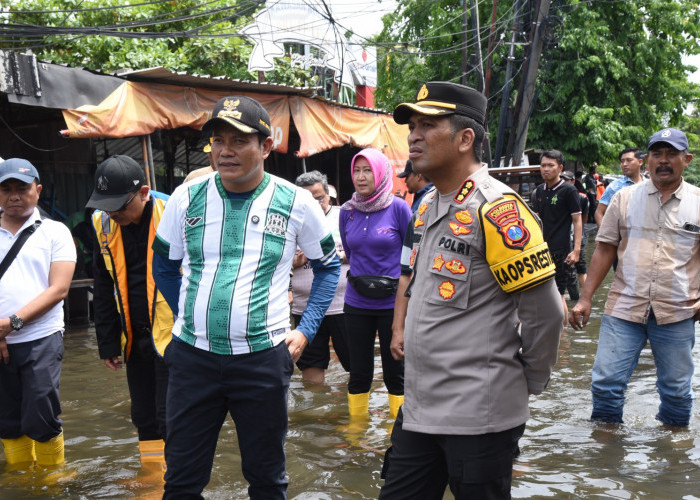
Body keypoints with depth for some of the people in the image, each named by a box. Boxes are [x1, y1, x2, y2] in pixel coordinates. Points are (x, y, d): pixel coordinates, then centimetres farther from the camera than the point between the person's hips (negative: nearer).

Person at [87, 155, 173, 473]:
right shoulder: (103, 223, 3)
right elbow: (103, 289, 11)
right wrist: (107, 342, 10)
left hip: (173, 336, -6)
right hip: (135, 337, 6)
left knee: (170, 415, -2)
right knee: (143, 415, 15)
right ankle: (152, 476, 30)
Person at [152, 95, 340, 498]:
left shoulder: (296, 203, -4)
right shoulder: (187, 198, 0)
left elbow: (328, 266, 10)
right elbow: (164, 265, 17)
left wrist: (306, 330, 2)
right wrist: (189, 317, 12)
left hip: (264, 357, -1)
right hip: (193, 355, 2)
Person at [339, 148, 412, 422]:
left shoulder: (398, 208, -8)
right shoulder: (347, 211, 3)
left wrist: (396, 284, -2)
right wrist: (361, 279, 11)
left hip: (394, 304, -3)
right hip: (357, 304, 3)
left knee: (395, 371, 8)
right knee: (359, 372, 11)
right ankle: (357, 425, 25)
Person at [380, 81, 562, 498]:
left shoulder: (497, 209, -17)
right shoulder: (427, 205, 11)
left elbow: (543, 312, -17)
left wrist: (530, 380, -5)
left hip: (478, 416, -8)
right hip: (418, 407, 8)